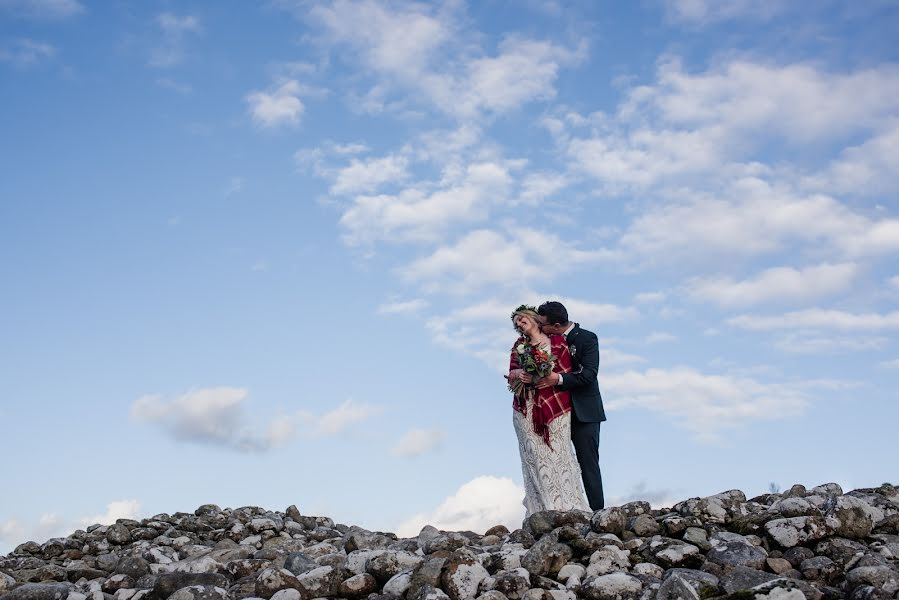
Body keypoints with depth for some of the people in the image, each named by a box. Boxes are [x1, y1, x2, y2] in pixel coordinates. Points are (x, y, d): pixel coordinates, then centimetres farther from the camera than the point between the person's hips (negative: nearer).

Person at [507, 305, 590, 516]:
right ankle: (541, 508, -1)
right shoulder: (519, 345, 16)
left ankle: (567, 505, -2)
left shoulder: (557, 342, 3)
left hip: (554, 406, -3)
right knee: (534, 456, -2)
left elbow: (567, 374, 0)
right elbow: (511, 373, 11)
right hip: (526, 409, 3)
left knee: (557, 453, -7)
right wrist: (519, 374, -10)